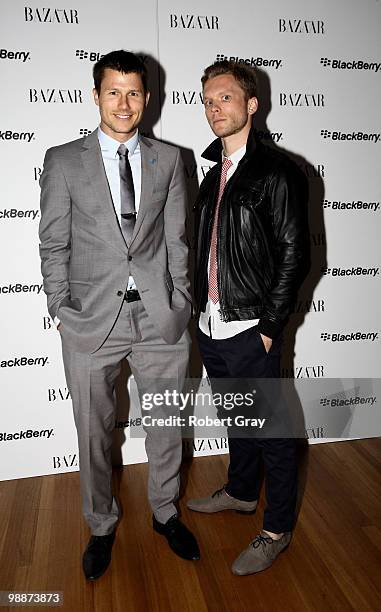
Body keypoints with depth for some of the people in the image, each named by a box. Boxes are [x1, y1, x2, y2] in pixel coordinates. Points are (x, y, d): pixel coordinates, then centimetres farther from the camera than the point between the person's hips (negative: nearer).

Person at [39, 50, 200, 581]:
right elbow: (53, 245, 2)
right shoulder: (63, 161, 1)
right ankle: (102, 526, 38)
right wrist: (62, 312, -2)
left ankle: (165, 513, 41)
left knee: (167, 425, 15)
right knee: (94, 434, 12)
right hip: (92, 319, -1)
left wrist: (180, 304, 3)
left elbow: (176, 239, 7)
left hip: (160, 319, 2)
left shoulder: (169, 160, 7)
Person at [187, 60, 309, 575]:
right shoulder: (213, 176, 13)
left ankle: (277, 529, 25)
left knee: (270, 430, 7)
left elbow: (294, 255, -13)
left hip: (250, 332, -7)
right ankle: (241, 491, 44)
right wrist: (202, 308, 9)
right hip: (211, 327, 7)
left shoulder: (278, 172, -10)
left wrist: (268, 327, -14)